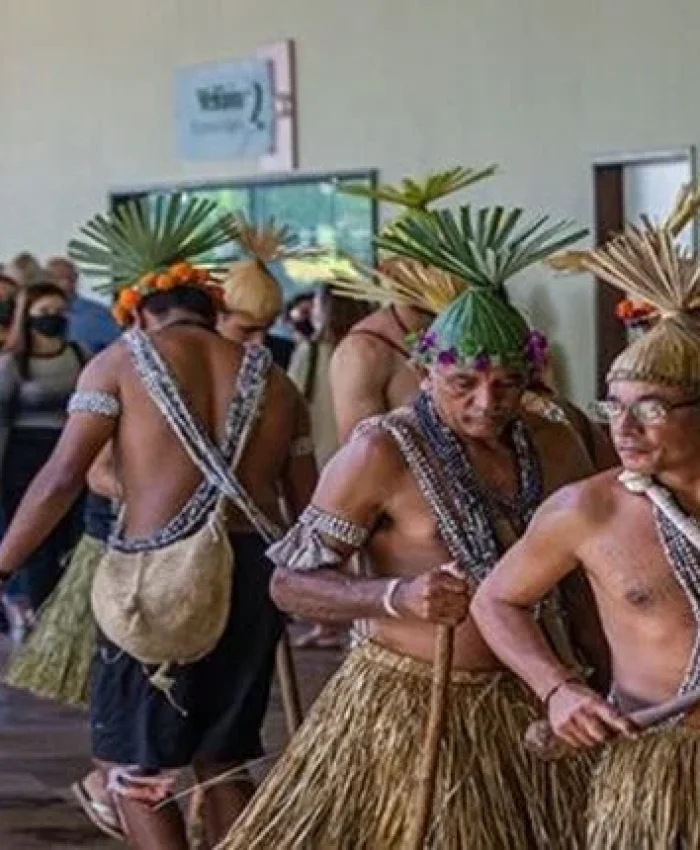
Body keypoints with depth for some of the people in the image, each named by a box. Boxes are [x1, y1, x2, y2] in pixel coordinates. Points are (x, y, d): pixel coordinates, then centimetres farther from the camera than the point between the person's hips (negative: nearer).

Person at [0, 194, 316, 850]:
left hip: (160, 576, -5)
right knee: (222, 760, 20)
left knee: (128, 763, 7)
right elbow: (308, 505, 15)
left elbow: (62, 478, -6)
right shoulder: (271, 380, 16)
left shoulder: (121, 361, 3)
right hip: (255, 572, 5)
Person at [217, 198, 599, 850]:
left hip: (521, 702, 5)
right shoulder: (382, 452, -13)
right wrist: (395, 596, -26)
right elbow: (289, 582, -11)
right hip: (406, 702, -5)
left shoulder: (554, 450, 2)